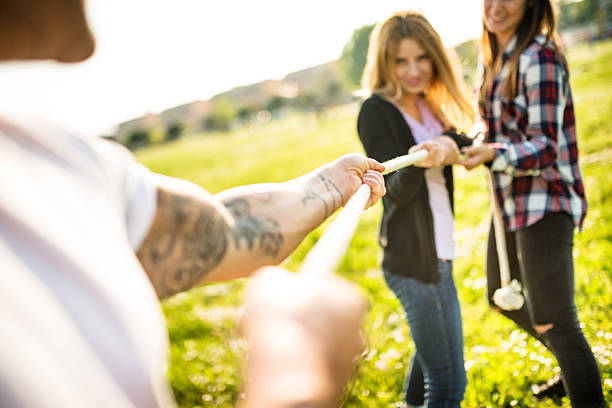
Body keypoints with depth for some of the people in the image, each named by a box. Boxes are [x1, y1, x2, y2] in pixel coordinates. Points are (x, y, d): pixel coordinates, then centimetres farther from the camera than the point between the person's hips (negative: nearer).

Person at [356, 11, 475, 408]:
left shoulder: (427, 107, 11)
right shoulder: (376, 111, -12)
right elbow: (397, 190, -17)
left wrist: (452, 147, -15)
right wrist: (419, 163, -38)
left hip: (437, 253, 9)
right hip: (413, 257, -9)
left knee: (431, 356, 27)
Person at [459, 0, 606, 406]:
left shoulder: (540, 56, -15)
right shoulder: (497, 56, 10)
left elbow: (545, 145, -21)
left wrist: (494, 155, -37)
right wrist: (468, 146, 8)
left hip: (545, 201, -9)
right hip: (511, 201, 10)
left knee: (552, 322, -12)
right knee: (505, 299, 22)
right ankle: (577, 366, 43)